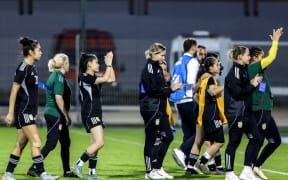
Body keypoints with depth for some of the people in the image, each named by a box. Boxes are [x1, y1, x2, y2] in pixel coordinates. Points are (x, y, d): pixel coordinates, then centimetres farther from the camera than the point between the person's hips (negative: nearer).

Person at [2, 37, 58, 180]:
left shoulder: (32, 68, 15)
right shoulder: (23, 68, -13)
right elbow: (14, 91, -14)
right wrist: (10, 113, -15)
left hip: (29, 112, 9)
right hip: (23, 112, -9)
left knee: (20, 144, 9)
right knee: (36, 142, -12)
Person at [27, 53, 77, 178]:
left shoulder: (55, 76, 15)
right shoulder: (59, 77, -14)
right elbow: (58, 98, -20)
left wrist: (65, 116, 21)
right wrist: (67, 116, -14)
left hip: (52, 113, 10)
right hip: (55, 115, -10)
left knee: (65, 142, 12)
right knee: (51, 144, -7)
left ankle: (67, 171, 16)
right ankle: (33, 168, -4)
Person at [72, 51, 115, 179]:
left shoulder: (94, 78, 16)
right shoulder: (85, 77, -12)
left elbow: (111, 79, 19)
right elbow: (105, 78, -18)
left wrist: (110, 64, 12)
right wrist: (108, 64, -8)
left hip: (96, 114, 10)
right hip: (89, 114, -10)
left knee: (95, 144, 8)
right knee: (99, 143, -18)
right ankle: (79, 164, -12)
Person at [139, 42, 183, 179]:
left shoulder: (157, 67, 17)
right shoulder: (149, 68, -13)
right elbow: (153, 89, -20)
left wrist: (170, 88, 3)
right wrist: (170, 89, -13)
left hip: (159, 109, 10)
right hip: (151, 109, -10)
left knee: (167, 136, 8)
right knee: (152, 139, -3)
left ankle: (158, 168, 14)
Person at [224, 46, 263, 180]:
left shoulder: (243, 70, 15)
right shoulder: (235, 71, -15)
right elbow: (237, 93, -21)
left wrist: (252, 83, 1)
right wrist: (252, 85, -11)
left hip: (245, 112, 10)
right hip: (235, 112, -10)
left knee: (255, 138, 5)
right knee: (234, 141, -2)